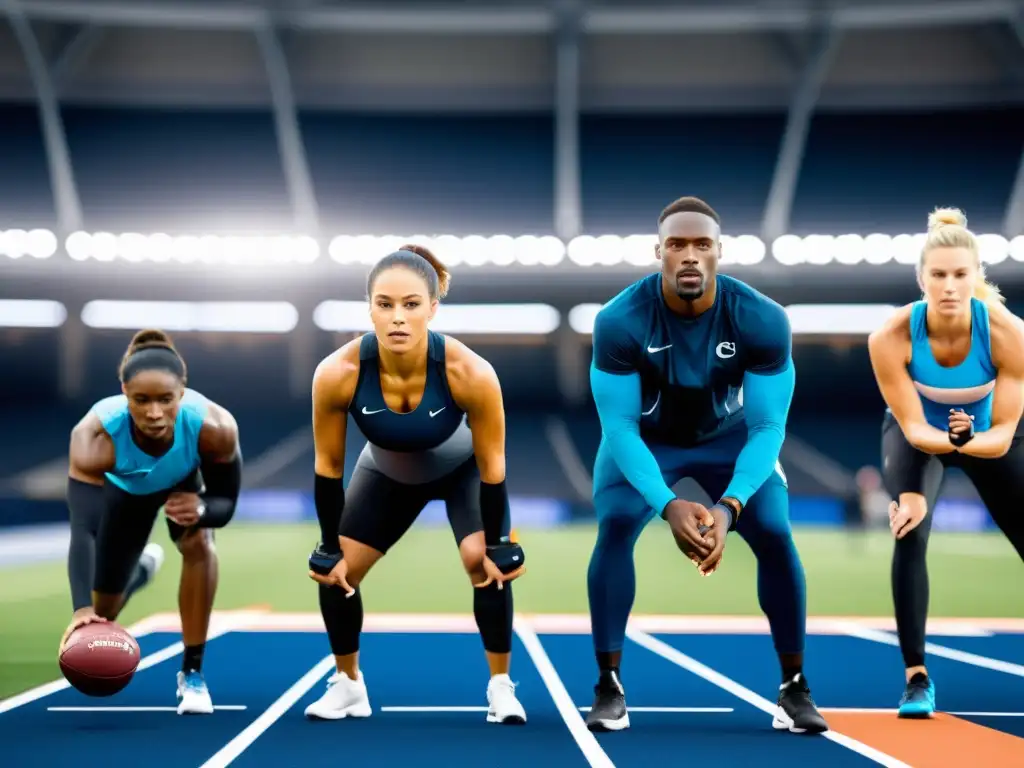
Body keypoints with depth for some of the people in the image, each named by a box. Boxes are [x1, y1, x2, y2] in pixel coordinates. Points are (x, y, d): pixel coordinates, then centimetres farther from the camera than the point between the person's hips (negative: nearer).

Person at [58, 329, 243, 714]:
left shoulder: (214, 427, -41)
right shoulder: (94, 436, -45)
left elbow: (226, 504, -26)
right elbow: (82, 531, -48)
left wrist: (201, 509, -51)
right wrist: (82, 608, -63)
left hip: (184, 483, 0)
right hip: (123, 488, 1)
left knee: (198, 544, -33)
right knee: (100, 617, 7)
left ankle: (192, 672, -13)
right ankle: (137, 571, 47)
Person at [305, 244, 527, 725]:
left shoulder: (470, 373, -40)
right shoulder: (337, 374, -37)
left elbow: (492, 467, -23)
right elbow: (328, 467, -19)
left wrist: (498, 546, -15)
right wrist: (329, 550, -11)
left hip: (462, 469, -2)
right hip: (387, 473, 2)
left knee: (482, 561, -20)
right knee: (335, 572, -1)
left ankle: (501, 686, -1)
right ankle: (348, 685, 22)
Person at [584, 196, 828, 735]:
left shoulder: (762, 321, -30)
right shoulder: (619, 322, -32)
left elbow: (768, 426, -26)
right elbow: (619, 425, -29)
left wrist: (730, 505, -42)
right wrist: (668, 505, -44)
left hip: (731, 437, 1)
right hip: (644, 439, -1)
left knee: (775, 535, -17)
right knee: (613, 531, -24)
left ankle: (794, 688, 0)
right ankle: (609, 687, -11)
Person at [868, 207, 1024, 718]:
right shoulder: (892, 338, -33)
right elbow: (913, 427, -25)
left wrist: (967, 441, -48)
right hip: (916, 433, -1)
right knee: (910, 534, -25)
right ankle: (917, 677, -15)